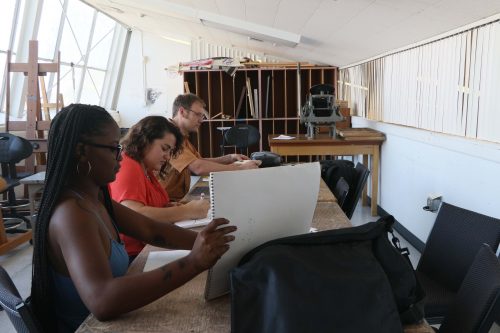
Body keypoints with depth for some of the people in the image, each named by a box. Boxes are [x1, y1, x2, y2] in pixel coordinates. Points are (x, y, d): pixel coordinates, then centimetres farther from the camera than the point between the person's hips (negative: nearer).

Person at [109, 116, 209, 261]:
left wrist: (174, 207, -8)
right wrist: (188, 211, -24)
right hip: (133, 256, -9)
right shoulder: (127, 167, -14)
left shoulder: (145, 170, 16)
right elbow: (134, 215, -27)